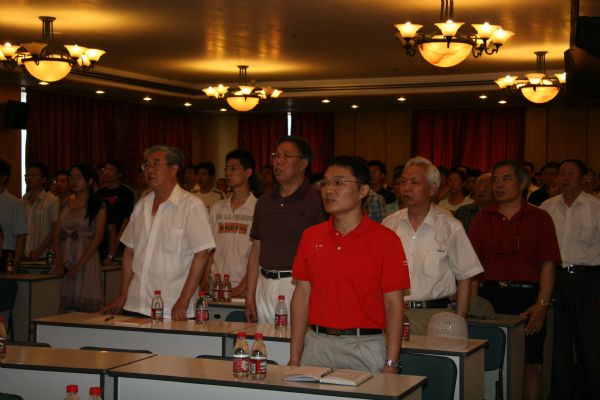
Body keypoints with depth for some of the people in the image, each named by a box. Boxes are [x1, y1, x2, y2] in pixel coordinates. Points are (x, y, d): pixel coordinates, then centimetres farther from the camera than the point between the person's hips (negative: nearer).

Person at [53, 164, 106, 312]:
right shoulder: (66, 204, 15)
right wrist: (58, 262, -5)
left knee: (85, 306, -8)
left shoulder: (98, 206, 0)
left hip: (87, 258, -4)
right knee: (64, 308, 0)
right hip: (65, 259, 4)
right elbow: (57, 235, 10)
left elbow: (97, 238, -8)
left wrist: (78, 266, -14)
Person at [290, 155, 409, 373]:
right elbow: (302, 295, 9)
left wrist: (391, 364, -11)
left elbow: (393, 304, -5)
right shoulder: (310, 236, 8)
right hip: (316, 345, 3)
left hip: (365, 347, -3)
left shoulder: (385, 240, -4)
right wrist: (294, 357, 4)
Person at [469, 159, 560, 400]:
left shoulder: (539, 218, 4)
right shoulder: (482, 218, 10)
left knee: (530, 365, 2)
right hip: (490, 295, 2)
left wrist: (541, 304, -13)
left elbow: (548, 264, -2)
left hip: (528, 298, -2)